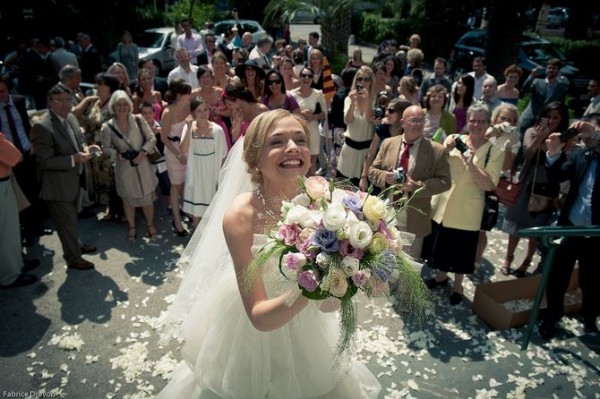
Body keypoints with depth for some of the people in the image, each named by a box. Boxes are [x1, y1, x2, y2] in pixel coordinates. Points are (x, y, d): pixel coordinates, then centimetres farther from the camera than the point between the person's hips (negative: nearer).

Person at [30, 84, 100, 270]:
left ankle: (75, 246, 48)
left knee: (72, 218, 27)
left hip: (73, 179, 8)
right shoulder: (42, 126, -24)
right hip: (58, 185, -8)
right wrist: (73, 159, -30)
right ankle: (73, 258, 26)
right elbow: (44, 161, -24)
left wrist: (85, 148, -6)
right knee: (67, 222, 8)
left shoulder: (71, 118, 1)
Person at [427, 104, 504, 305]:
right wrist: (445, 151, -18)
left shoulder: (494, 151, -8)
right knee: (441, 244, 19)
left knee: (461, 250, 11)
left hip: (466, 211, -2)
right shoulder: (454, 140, -2)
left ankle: (457, 286, 34)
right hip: (442, 205, 3)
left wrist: (471, 163, -25)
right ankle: (441, 276, 44)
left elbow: (489, 185, -15)